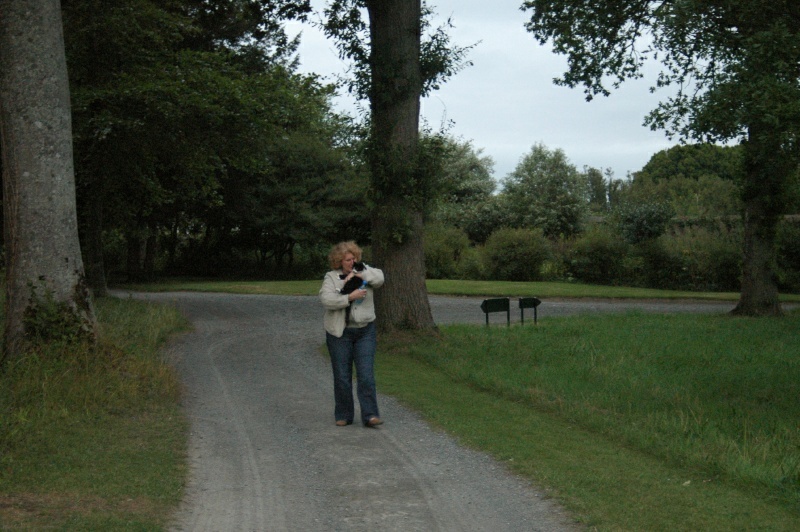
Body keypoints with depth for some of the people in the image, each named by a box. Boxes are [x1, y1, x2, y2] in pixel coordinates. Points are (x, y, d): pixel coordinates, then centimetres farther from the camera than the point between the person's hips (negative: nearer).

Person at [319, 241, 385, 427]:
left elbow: (379, 278, -10)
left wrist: (358, 273, -19)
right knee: (342, 377, 6)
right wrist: (350, 297, -24)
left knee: (366, 375, -5)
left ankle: (370, 415, -4)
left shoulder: (364, 271, 7)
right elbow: (326, 299, -17)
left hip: (365, 331, 1)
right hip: (339, 333, -1)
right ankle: (344, 416, 18)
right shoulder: (331, 277, -2)